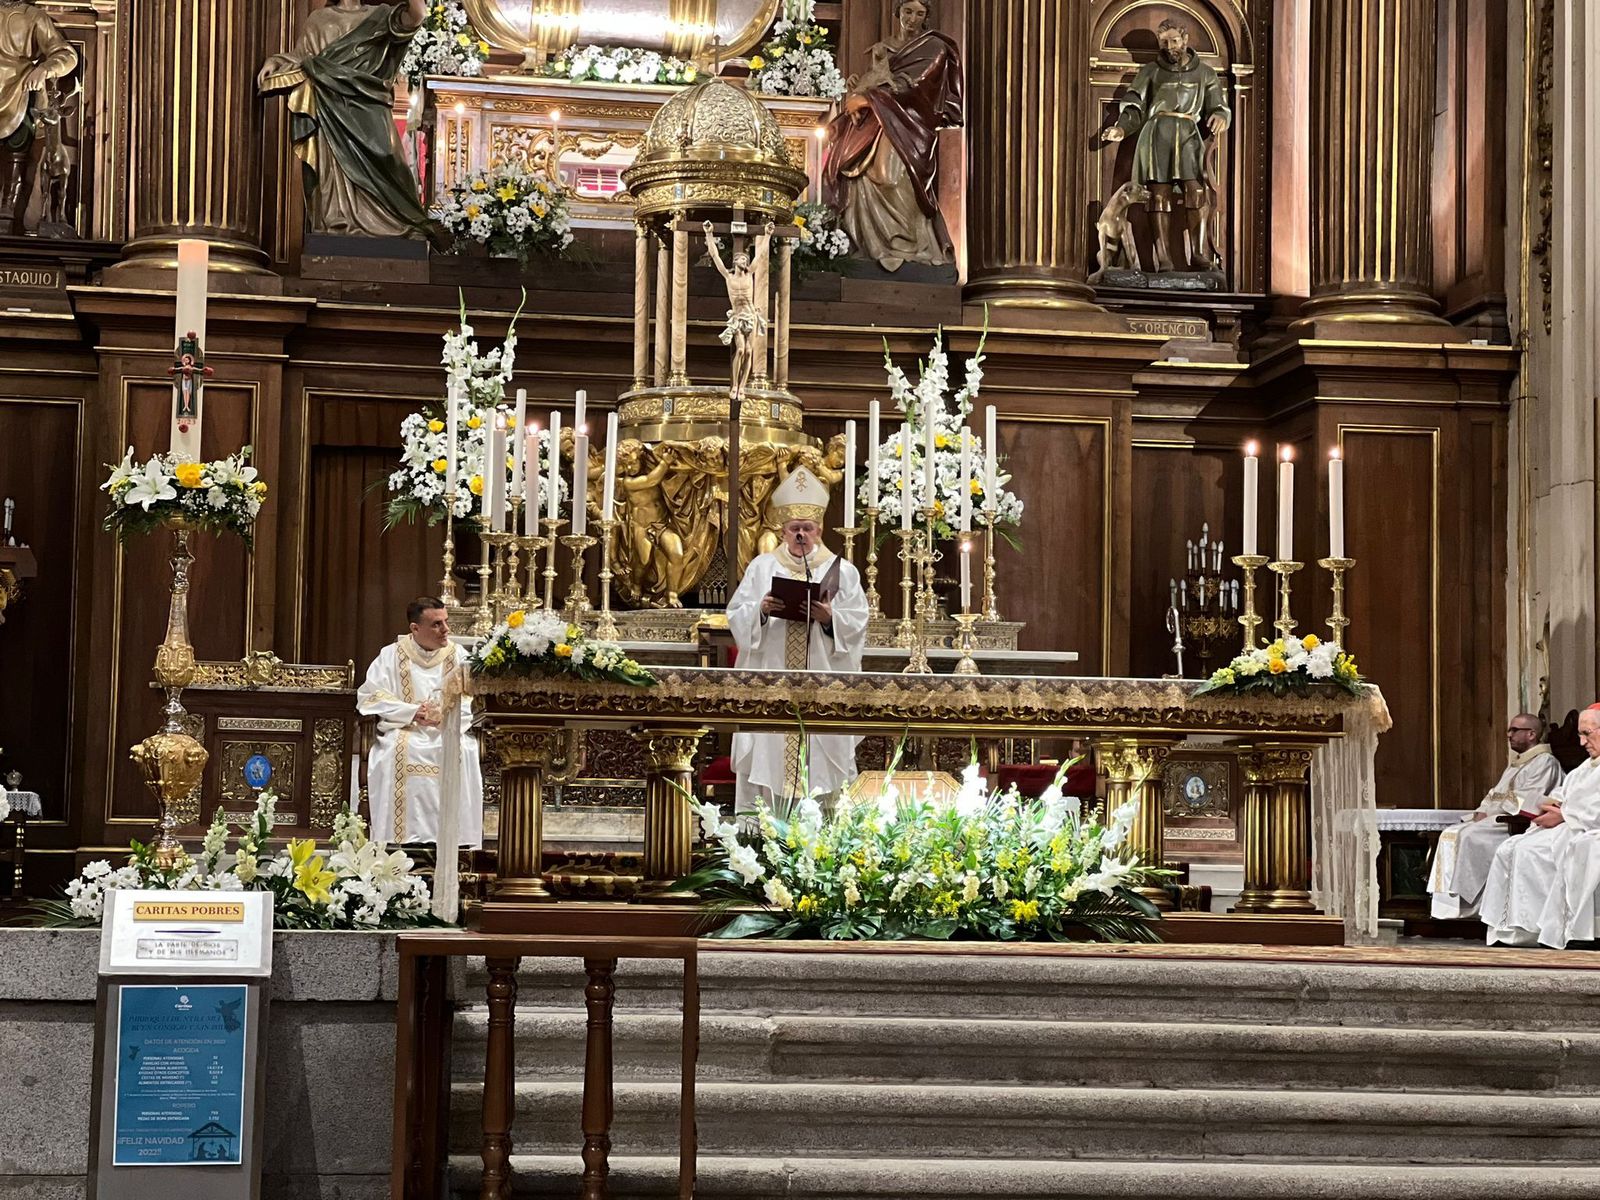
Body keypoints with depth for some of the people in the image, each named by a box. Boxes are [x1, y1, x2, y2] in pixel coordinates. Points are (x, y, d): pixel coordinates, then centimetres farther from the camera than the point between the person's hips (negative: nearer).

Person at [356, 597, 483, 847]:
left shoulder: (458, 656, 7)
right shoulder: (391, 655, 3)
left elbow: (472, 701, -1)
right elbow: (370, 698, -4)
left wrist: (447, 714, -21)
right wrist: (412, 712, -16)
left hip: (449, 732, 1)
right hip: (403, 730, -1)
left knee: (463, 751, -30)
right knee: (395, 751, -32)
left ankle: (455, 838, -25)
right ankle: (400, 838, -27)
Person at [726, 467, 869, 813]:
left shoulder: (843, 572, 8)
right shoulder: (762, 567, 10)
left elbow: (857, 624, 3)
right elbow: (736, 616, 6)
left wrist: (830, 618, -16)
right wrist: (761, 610, -13)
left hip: (823, 688, 0)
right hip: (770, 685, 1)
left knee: (823, 749, -4)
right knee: (767, 752, -3)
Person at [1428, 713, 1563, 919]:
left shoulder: (1544, 762, -6)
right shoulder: (1515, 763, 25)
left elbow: (1524, 802, -15)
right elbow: (1495, 795, 23)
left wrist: (1490, 813, -14)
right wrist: (1481, 812, 3)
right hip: (1497, 820, 10)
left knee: (1469, 836, -27)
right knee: (1450, 835, -7)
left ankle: (1468, 904, -23)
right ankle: (1448, 908, -15)